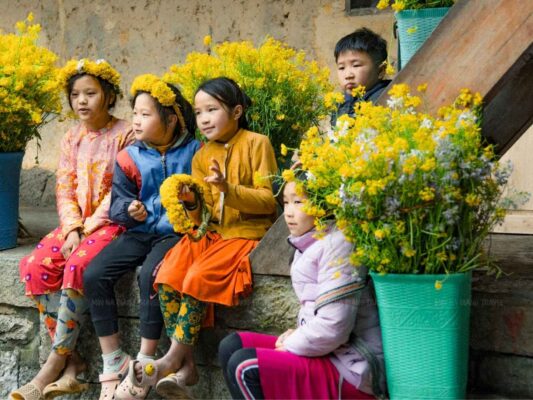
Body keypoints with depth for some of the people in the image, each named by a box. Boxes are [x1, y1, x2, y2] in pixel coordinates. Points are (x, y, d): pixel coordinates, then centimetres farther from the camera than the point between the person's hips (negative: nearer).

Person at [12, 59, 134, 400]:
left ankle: (55, 364, -25)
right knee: (35, 266, -19)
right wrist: (72, 229, -9)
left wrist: (89, 228, -17)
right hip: (77, 224, 6)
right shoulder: (72, 139, 12)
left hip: (111, 222, -6)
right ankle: (71, 362, -20)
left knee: (77, 266, -32)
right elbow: (64, 190, 7)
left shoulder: (124, 135, -6)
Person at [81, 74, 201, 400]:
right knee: (94, 274, -16)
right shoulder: (130, 158, 5)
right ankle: (114, 360, -5)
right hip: (140, 231, 4)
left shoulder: (194, 152, -2)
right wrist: (130, 209, -16)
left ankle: (145, 365, -19)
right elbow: (118, 201, 6)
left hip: (176, 231, -4)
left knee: (151, 275, -33)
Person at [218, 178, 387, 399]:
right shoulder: (310, 244, 12)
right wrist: (298, 335, 5)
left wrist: (289, 346, -10)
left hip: (349, 368, -10)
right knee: (231, 346, 9)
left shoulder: (337, 245, -18)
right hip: (325, 351, 10)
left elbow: (332, 327, -24)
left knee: (244, 368, -18)